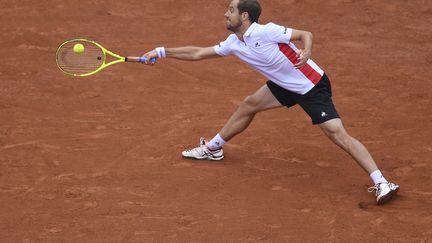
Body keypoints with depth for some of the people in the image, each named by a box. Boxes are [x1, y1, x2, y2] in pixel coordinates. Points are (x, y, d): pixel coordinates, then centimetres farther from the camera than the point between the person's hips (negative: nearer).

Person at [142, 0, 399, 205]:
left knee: (338, 133, -18)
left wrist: (307, 52, -42)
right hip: (287, 85, 9)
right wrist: (162, 52, 9)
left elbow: (305, 34, -21)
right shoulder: (234, 43, 2)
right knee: (249, 105, 17)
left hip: (313, 86, -9)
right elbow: (199, 53, 11)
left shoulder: (265, 32, -23)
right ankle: (214, 148, 39)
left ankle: (381, 183, -22)